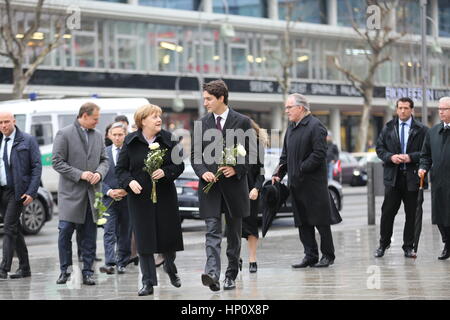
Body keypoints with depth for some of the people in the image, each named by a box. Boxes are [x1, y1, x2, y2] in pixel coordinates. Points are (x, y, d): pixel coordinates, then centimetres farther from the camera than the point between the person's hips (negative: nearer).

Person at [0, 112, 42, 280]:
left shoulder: (27, 140, -4)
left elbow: (37, 167, -6)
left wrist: (31, 192, -13)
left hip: (18, 191, -6)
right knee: (15, 229, 11)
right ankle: (24, 268, 18)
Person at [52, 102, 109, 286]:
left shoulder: (98, 136, 12)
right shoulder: (64, 134, -4)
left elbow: (104, 160, 16)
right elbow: (57, 162, -8)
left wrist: (99, 173, -6)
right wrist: (80, 174, -15)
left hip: (92, 193, 4)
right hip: (71, 192, -4)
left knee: (89, 236, 5)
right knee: (65, 232, -6)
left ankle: (87, 272, 10)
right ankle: (65, 270, 8)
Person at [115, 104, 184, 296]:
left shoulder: (168, 140, 2)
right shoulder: (131, 142, 0)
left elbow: (179, 165, 2)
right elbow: (121, 169, 3)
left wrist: (165, 172, -17)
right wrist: (129, 182, -16)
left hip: (165, 195, 1)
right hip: (140, 198, -1)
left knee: (169, 234, 6)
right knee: (144, 239, -3)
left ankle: (170, 266, 38)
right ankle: (148, 282, 1)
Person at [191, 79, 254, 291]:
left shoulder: (242, 122, 0)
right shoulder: (201, 124, 8)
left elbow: (252, 153, 2)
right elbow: (195, 155, 10)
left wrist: (236, 169, -13)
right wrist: (203, 172, -9)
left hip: (234, 185, -1)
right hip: (210, 185, 1)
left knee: (234, 233, 8)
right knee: (212, 231, -10)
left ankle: (231, 276, 18)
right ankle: (212, 274, -22)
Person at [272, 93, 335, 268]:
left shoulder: (315, 126, -10)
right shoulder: (291, 128, 15)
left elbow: (319, 154, -17)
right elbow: (286, 155, 19)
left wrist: (301, 169, -18)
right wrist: (279, 173, 6)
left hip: (313, 183, -8)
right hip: (296, 184, 8)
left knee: (321, 221, -1)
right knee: (302, 222, 9)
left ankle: (327, 255, 7)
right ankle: (310, 255, 14)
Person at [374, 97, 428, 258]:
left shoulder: (421, 130, 1)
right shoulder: (388, 128, 9)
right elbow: (379, 148, 9)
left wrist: (411, 157, -16)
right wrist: (390, 157, -9)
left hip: (412, 177, -1)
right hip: (393, 176, 1)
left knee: (411, 214, 3)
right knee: (387, 212, 2)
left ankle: (408, 247, 12)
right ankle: (383, 245, 15)